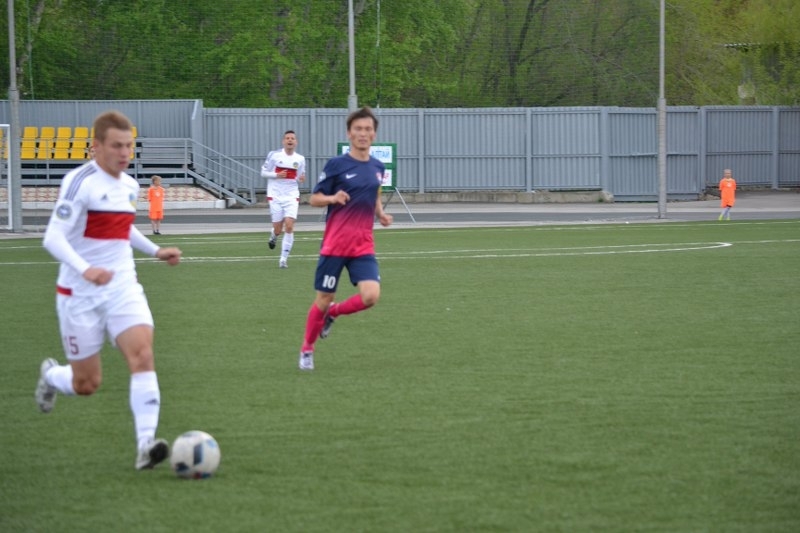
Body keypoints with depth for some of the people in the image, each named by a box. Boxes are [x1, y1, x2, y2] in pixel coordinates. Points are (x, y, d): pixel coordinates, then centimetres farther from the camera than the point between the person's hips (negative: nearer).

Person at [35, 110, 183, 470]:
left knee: (142, 354, -21)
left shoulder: (129, 186, 9)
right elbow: (53, 238, -21)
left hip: (122, 288, 5)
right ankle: (51, 376, 41)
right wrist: (85, 269, -37)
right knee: (87, 384, 4)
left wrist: (155, 251, 17)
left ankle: (146, 444, -28)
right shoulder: (80, 182, -14)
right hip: (80, 294, -5)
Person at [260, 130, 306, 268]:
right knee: (278, 229, 1)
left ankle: (284, 258, -6)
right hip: (275, 196, -1)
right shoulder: (274, 155, -4)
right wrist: (276, 175, -17)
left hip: (292, 196, 1)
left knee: (289, 226, -14)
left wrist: (301, 179, -10)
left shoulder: (300, 159, 3)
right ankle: (273, 235, 40)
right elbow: (263, 172, 1)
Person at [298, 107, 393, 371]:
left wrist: (381, 214, 5)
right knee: (324, 299, 1)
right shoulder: (336, 165, -7)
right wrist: (333, 198, -23)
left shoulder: (377, 167, 8)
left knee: (371, 296, -15)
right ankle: (307, 350, 23)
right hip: (335, 243, -4)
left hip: (363, 245, 4)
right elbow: (314, 198, -2)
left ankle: (333, 313, 16)